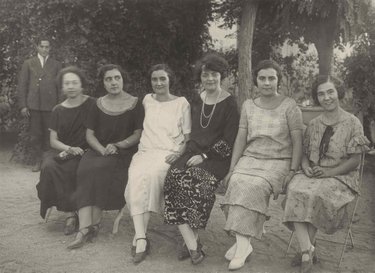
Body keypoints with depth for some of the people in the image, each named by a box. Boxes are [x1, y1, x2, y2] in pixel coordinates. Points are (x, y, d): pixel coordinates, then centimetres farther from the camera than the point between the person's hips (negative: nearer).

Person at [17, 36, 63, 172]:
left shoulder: (56, 64, 11)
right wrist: (23, 105, 0)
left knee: (49, 135, 1)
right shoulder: (28, 64, 11)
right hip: (33, 105, 1)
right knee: (35, 135, 3)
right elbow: (22, 85, 8)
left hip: (51, 105, 0)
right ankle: (38, 161, 13)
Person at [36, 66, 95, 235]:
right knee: (49, 167, -29)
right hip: (62, 152, 4)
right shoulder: (58, 110, 14)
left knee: (66, 169, -33)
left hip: (84, 153, -4)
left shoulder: (92, 105, 3)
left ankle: (70, 214, -18)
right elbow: (53, 140, 11)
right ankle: (71, 213, -22)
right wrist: (69, 148, -9)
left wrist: (74, 151, -9)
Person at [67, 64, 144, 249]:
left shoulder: (135, 104, 5)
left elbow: (138, 134, 1)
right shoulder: (98, 105, 14)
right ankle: (84, 228, -35)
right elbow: (89, 134, 10)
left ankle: (94, 225, -25)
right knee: (85, 170, -29)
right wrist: (102, 150, -9)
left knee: (99, 169, -32)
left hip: (124, 153, -3)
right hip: (98, 150, 3)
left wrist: (118, 145, -13)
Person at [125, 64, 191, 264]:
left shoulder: (181, 103, 9)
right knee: (136, 176, -32)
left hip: (169, 154, -3)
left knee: (150, 174, -36)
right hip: (146, 151, 3)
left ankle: (139, 237, -27)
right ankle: (141, 238, -37)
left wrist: (179, 153, -12)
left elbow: (188, 136, 6)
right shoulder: (147, 100, 19)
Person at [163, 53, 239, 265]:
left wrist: (205, 156, -12)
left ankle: (192, 241, -17)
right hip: (194, 153, 5)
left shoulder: (229, 104, 0)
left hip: (216, 158, -4)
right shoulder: (197, 100, 16)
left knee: (193, 181, -32)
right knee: (173, 176, -25)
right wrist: (192, 152, 6)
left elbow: (228, 140, -5)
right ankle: (193, 245, -27)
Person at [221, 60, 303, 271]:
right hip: (250, 159, 3)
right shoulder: (248, 106, 13)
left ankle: (243, 245, -26)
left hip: (279, 161, -3)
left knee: (254, 186, -32)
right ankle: (242, 243, -24)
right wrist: (232, 168, 0)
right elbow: (241, 139, 9)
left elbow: (298, 141, -2)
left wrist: (292, 171, -13)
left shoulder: (290, 106, 2)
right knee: (237, 182, -29)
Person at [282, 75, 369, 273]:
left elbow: (355, 160, -3)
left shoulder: (352, 123, 1)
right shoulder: (314, 124, 15)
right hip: (312, 174, 4)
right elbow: (304, 152, 18)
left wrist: (329, 172, -16)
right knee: (295, 191, -29)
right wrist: (306, 166, -5)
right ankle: (307, 251, -30)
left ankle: (307, 249, -18)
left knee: (315, 195, -34)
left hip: (341, 176, -4)